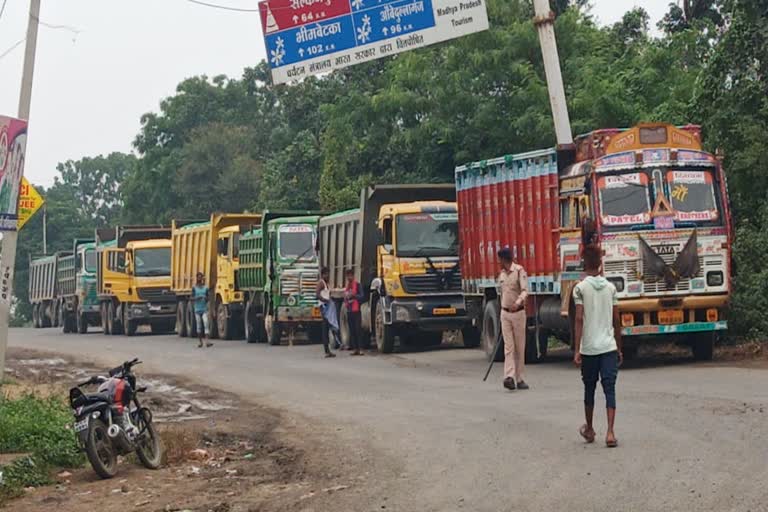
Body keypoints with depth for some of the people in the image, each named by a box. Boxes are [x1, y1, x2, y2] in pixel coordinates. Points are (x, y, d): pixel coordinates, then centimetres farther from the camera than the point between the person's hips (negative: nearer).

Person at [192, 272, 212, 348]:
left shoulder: (205, 288, 5)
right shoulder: (194, 288, 2)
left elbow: (208, 298, 10)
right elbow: (192, 298, -1)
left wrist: (206, 298, -13)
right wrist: (197, 298, -21)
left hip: (204, 309, 0)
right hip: (197, 309, 0)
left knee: (206, 324, -13)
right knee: (199, 326, 5)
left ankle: (207, 342, -21)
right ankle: (200, 342, 16)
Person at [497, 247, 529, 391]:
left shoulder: (519, 271, -8)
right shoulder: (502, 274, 13)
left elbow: (525, 291, -20)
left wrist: (518, 303, -38)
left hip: (518, 313, -4)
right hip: (505, 313, 4)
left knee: (520, 348, 4)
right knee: (508, 346, -7)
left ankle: (519, 379, 10)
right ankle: (509, 377, -18)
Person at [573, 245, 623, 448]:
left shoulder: (580, 288, -5)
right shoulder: (610, 287, 5)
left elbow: (579, 320, -11)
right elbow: (616, 321, 7)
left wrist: (576, 351, -10)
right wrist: (619, 348, 16)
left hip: (589, 348, -1)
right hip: (609, 347, 1)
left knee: (589, 389, 13)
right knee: (609, 389, 0)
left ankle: (589, 430, 27)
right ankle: (610, 432, -13)